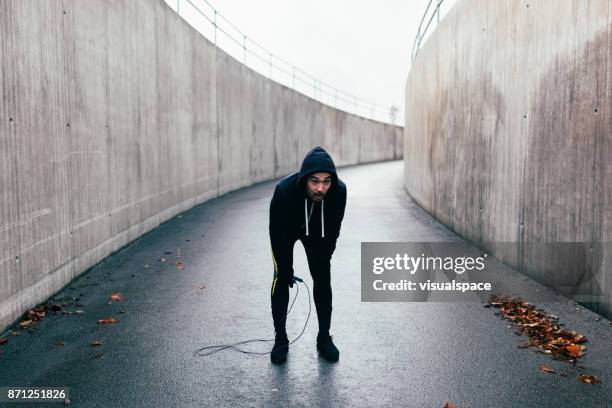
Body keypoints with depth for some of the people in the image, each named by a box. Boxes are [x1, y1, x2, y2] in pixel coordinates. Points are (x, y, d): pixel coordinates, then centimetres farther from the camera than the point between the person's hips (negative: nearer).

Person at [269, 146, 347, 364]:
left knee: (323, 279, -1)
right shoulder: (284, 190, -41)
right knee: (281, 278, -8)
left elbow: (333, 231, -16)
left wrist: (322, 260, -11)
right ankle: (280, 339, 6)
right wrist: (286, 269, -18)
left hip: (317, 232, 2)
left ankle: (324, 338, 12)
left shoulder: (339, 191, -35)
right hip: (286, 231, -2)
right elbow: (277, 233, -26)